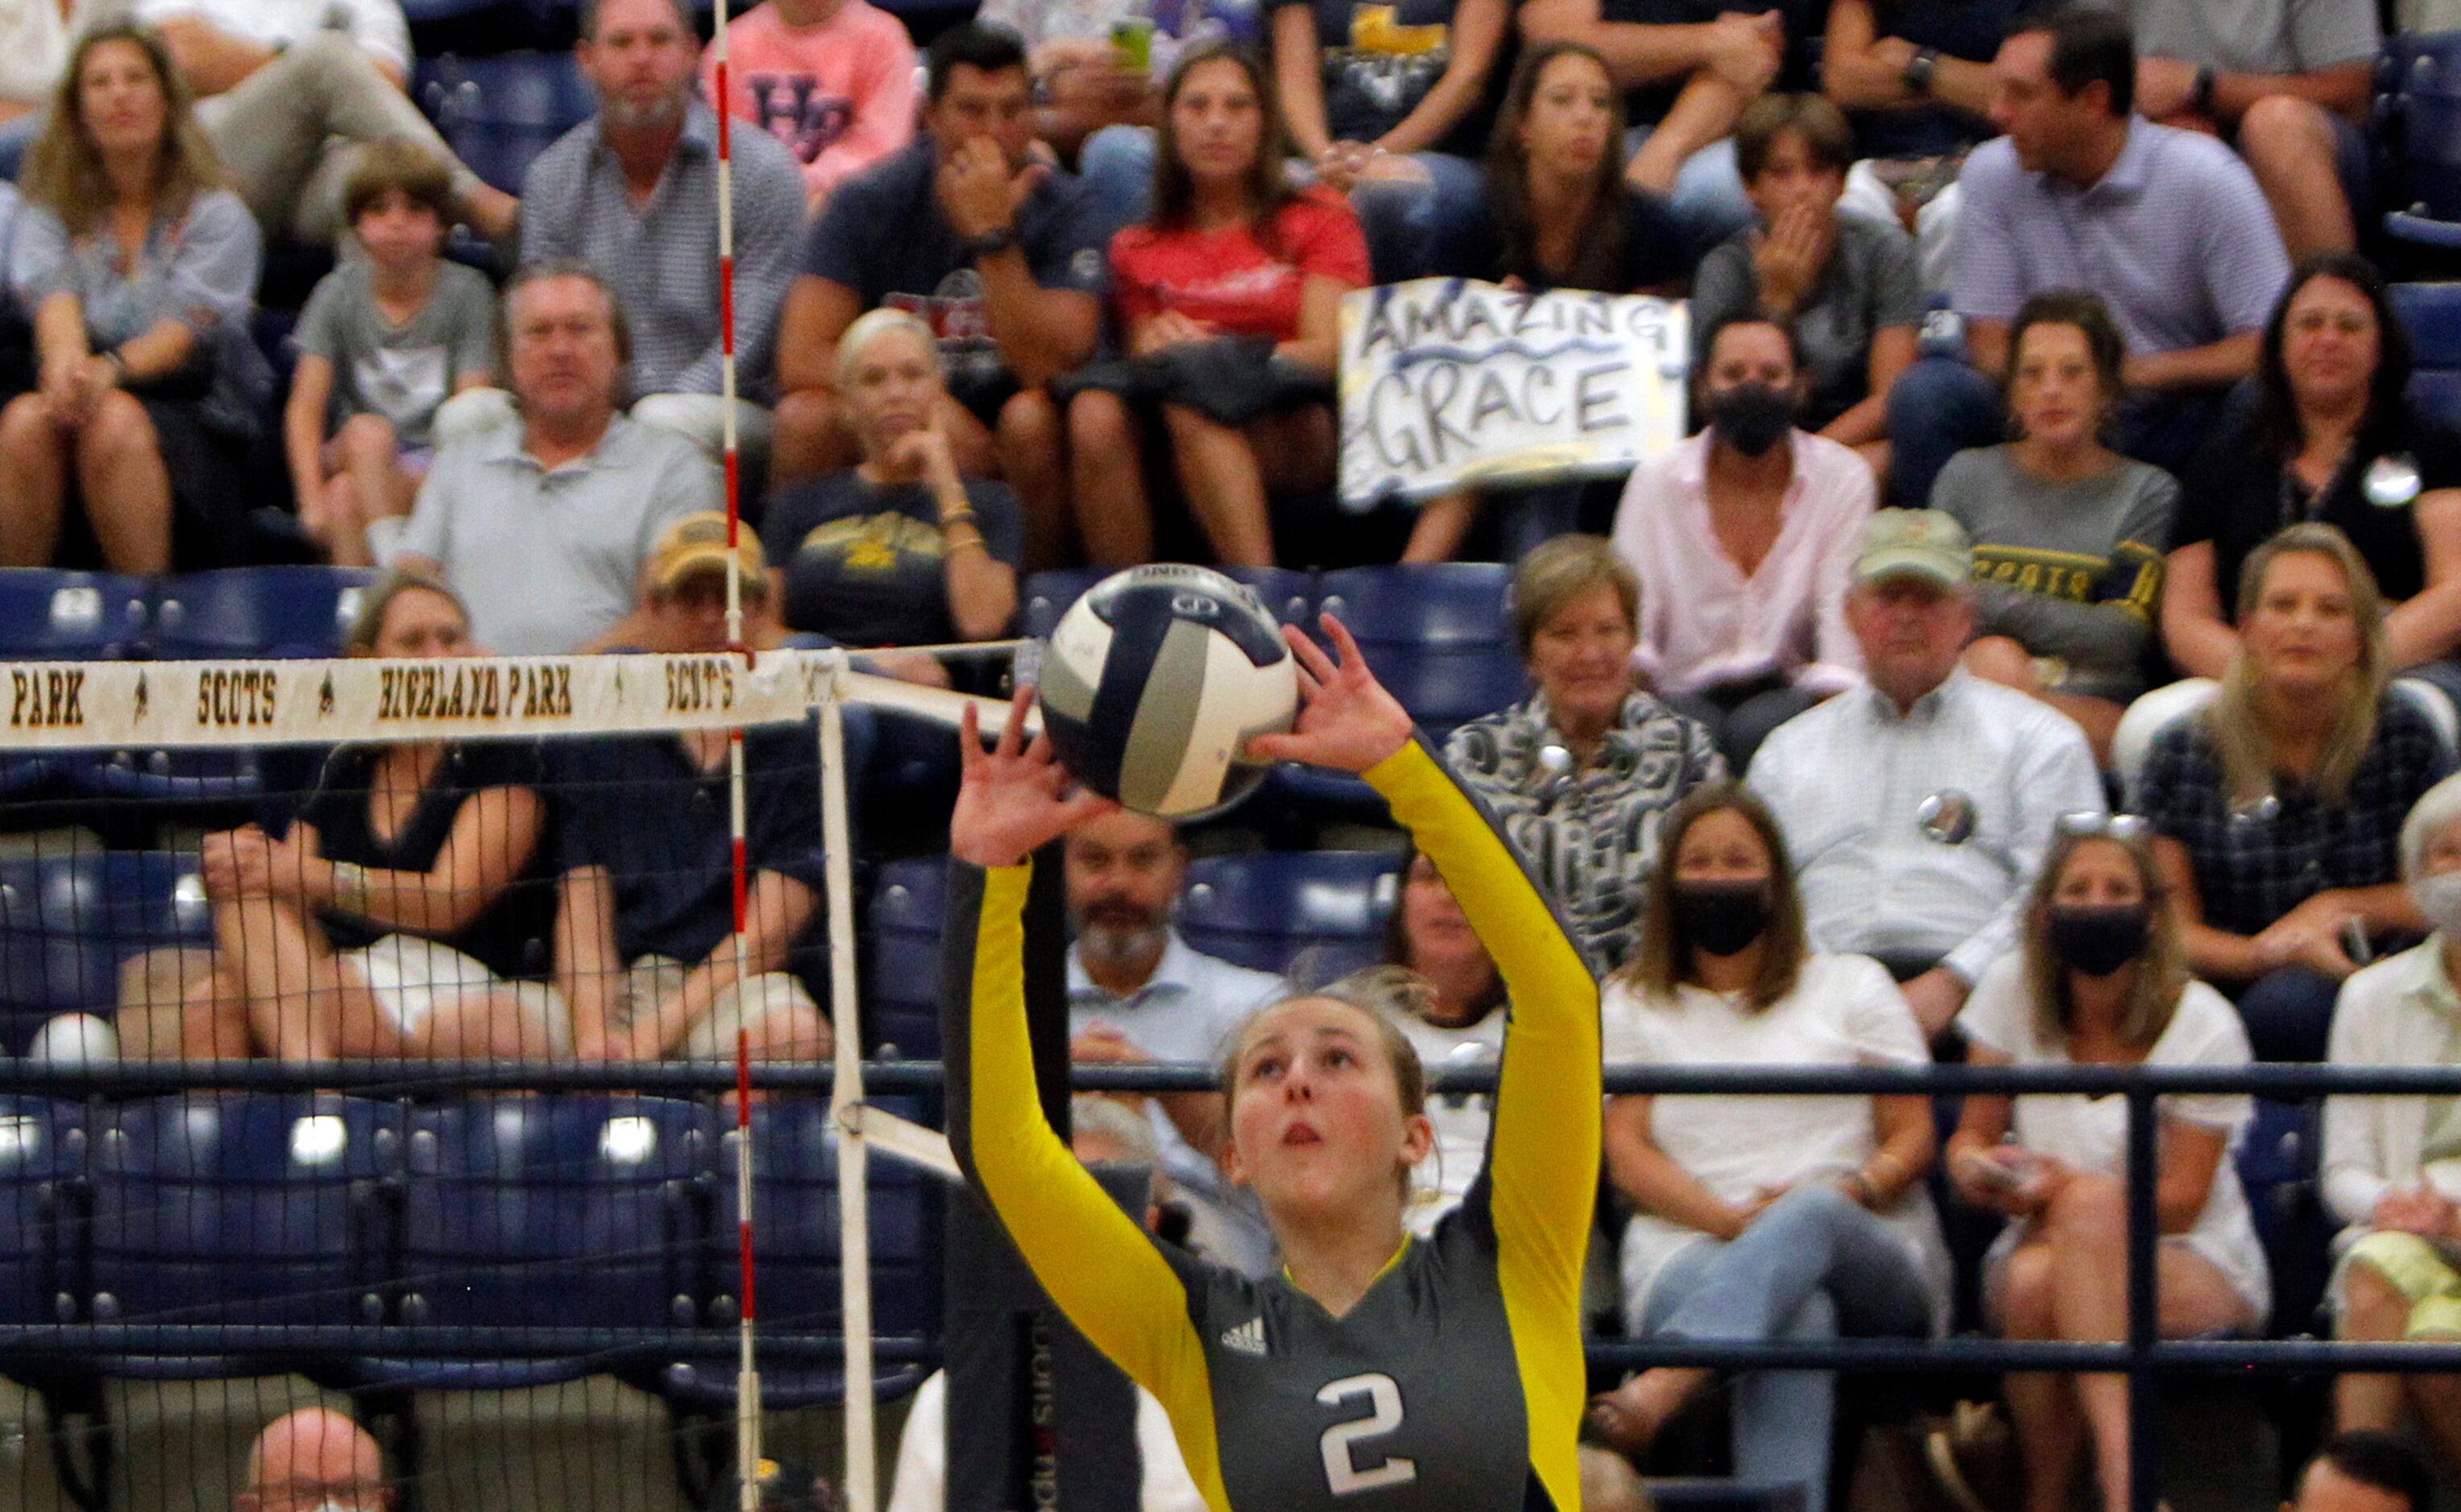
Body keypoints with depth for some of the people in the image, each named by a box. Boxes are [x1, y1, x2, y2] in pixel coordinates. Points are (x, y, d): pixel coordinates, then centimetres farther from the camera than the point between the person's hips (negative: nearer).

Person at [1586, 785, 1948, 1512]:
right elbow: (1627, 1153, 9)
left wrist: (1845, 1194, -12)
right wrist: (1734, 1219, -11)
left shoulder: (1852, 986, 24)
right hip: (1691, 1253, 0)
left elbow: (1912, 1136, 12)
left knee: (1810, 1216, -41)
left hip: (1871, 1252, 0)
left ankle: (1657, 1391, -67)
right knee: (1796, 1319, -40)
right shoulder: (1631, 1005, 24)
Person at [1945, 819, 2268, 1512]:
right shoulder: (2012, 992, 2)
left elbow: (2181, 1200, -9)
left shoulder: (2205, 1026, -7)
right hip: (2043, 1243, 2)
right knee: (2033, 1283, -36)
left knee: (2089, 1203, -38)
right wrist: (1976, 1167, -17)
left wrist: (2063, 1190, -26)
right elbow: (1972, 1135, 9)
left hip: (2197, 1271, -2)